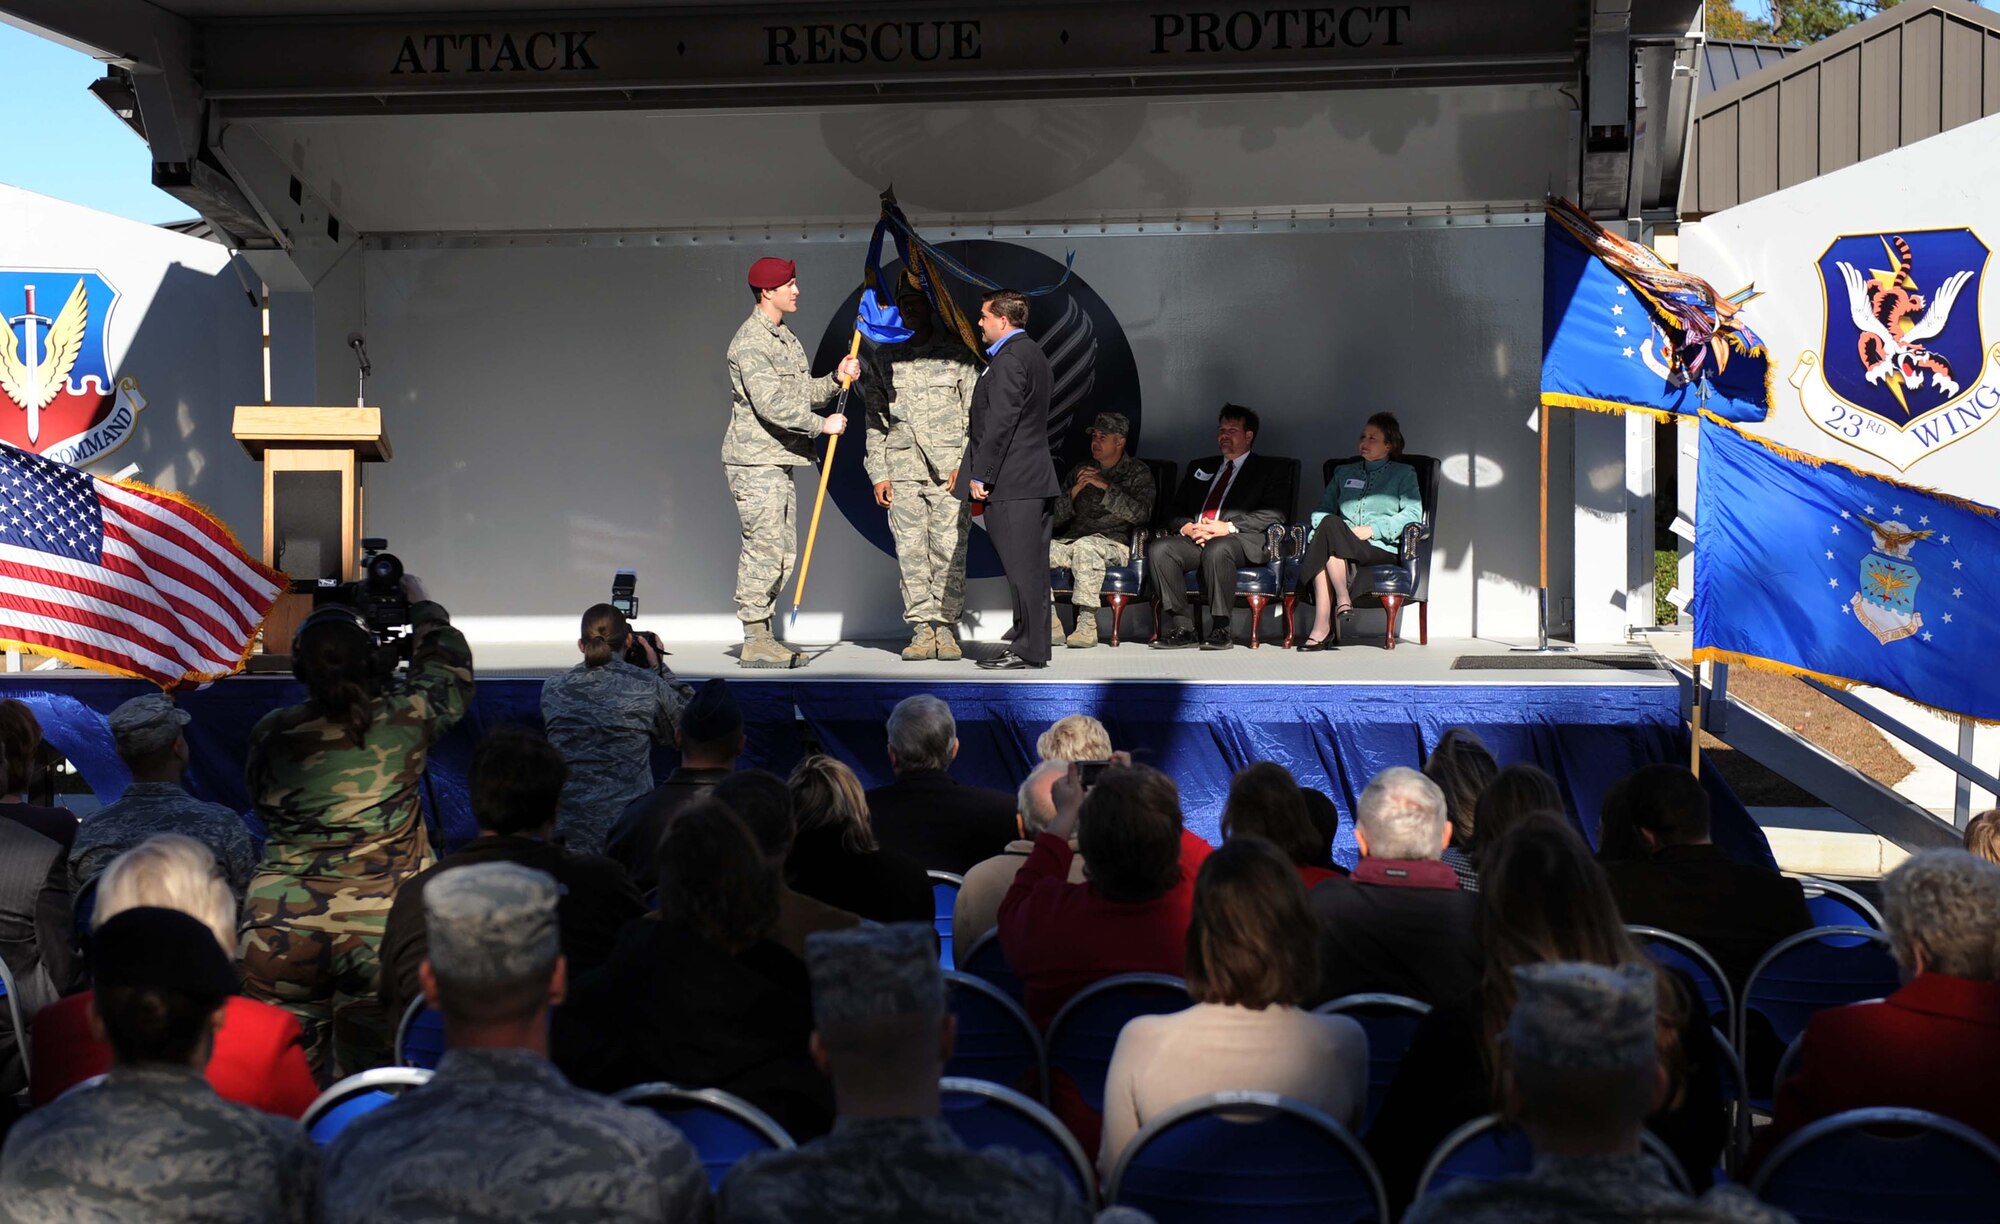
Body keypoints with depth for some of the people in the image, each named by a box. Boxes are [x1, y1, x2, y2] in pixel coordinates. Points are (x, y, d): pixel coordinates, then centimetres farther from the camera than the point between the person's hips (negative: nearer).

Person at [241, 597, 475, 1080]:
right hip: (384, 928, -1)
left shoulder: (271, 734, 2)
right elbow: (449, 669, 20)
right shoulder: (404, 719, -1)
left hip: (280, 934, 1)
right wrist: (421, 605, 35)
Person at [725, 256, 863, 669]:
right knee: (764, 548, -9)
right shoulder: (751, 341, -13)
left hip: (779, 461, 10)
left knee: (782, 551, 10)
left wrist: (837, 380, 3)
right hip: (755, 463, -10)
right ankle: (755, 640, -4)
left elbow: (803, 392, 20)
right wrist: (822, 425, -16)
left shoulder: (784, 337, 18)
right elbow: (770, 403, -22)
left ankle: (763, 633, 15)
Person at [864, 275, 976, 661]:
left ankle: (946, 629, 1)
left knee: (949, 550, -5)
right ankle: (922, 630, 4)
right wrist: (878, 473, 6)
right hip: (902, 467, 2)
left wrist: (966, 466, -6)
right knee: (910, 552, 0)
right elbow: (875, 419, 13)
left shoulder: (956, 351, 6)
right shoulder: (883, 355, 13)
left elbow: (973, 413, 3)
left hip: (949, 467, -2)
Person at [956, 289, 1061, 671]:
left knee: (1022, 566, -7)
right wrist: (971, 465, 24)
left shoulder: (1010, 358, -13)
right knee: (1030, 566, 12)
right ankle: (1030, 643, 16)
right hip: (1035, 479, 11)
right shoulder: (1033, 354, 19)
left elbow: (1000, 421, -19)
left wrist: (980, 474, -15)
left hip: (1011, 482, -11)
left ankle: (1028, 650, -5)